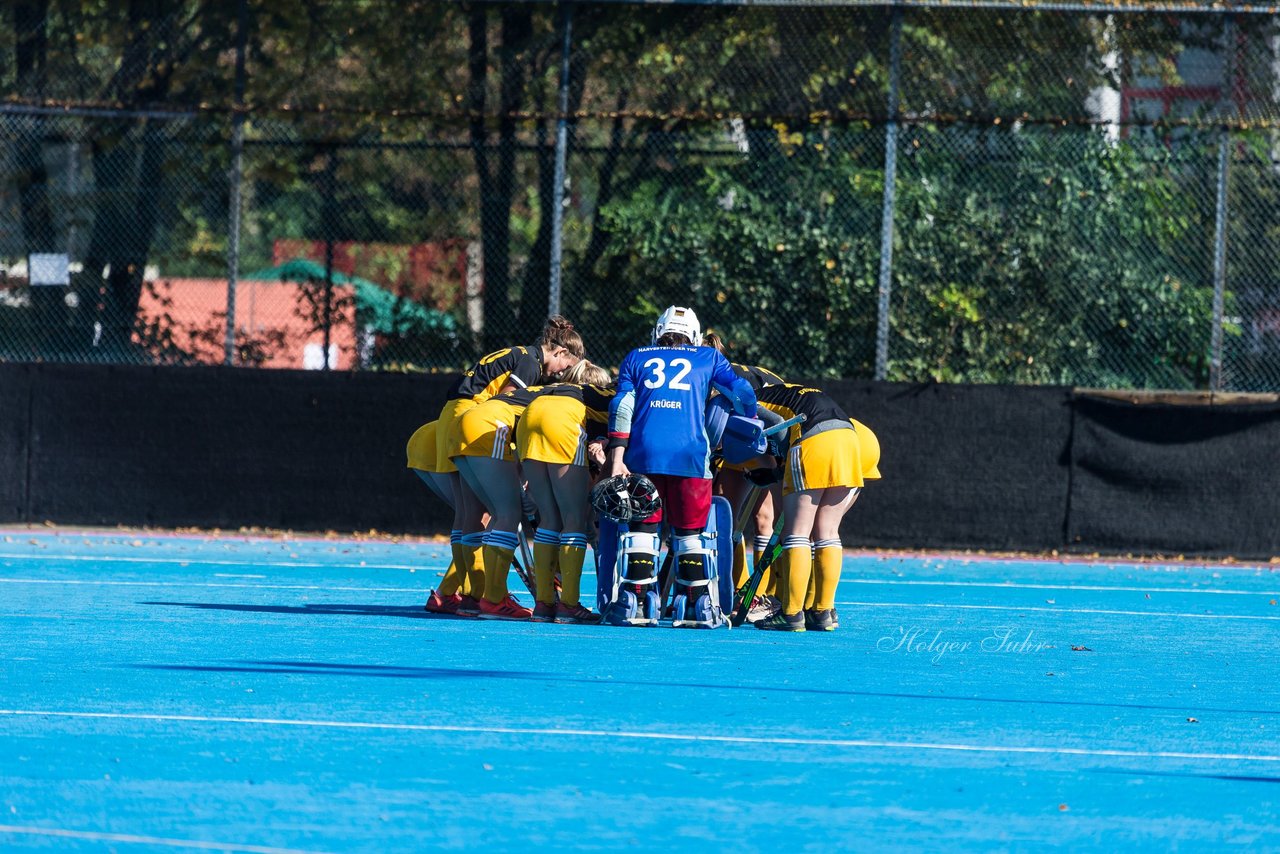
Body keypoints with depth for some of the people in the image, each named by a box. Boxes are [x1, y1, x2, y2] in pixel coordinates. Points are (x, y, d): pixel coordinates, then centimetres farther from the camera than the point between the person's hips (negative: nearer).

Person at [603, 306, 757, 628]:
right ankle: (703, 606, 3)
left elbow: (622, 406, 8)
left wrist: (617, 458, 1)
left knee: (641, 526, 7)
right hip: (690, 453, 0)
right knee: (690, 531, 8)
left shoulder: (636, 359, 20)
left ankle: (638, 603, 0)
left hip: (643, 452, 0)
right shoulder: (708, 358, 20)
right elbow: (741, 392, 10)